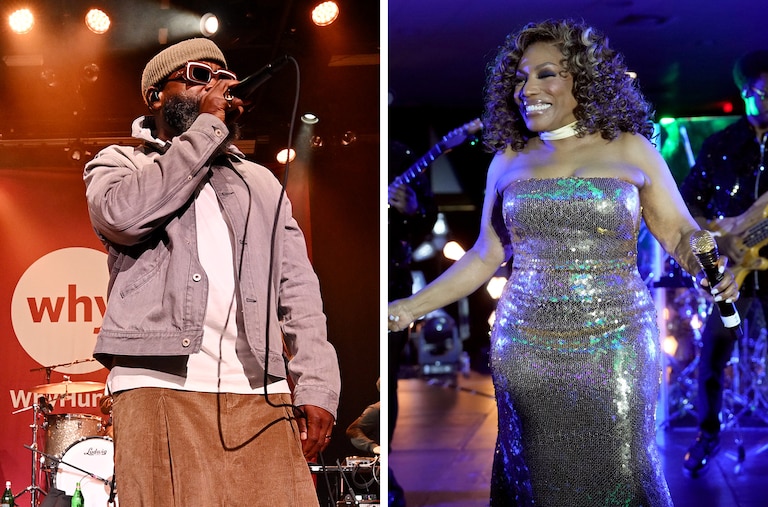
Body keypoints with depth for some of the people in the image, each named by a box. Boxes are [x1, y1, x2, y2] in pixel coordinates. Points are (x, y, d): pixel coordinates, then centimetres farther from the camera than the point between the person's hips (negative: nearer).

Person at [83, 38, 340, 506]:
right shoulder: (118, 164, 19)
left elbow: (298, 291, 17)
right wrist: (208, 126, 2)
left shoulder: (262, 183, 27)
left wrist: (317, 386, 1)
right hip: (160, 387, -2)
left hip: (263, 397, 3)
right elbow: (125, 213, -7)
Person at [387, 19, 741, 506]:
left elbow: (680, 232, 1)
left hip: (615, 350, -2)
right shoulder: (508, 161, 8)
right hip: (525, 350, 2)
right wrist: (410, 307, 7)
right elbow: (484, 256, 12)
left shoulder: (630, 150, 1)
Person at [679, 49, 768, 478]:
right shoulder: (720, 146, 2)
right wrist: (719, 237, -13)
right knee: (713, 356, 4)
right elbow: (689, 204, 4)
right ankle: (709, 434, 22)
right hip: (732, 268, 1)